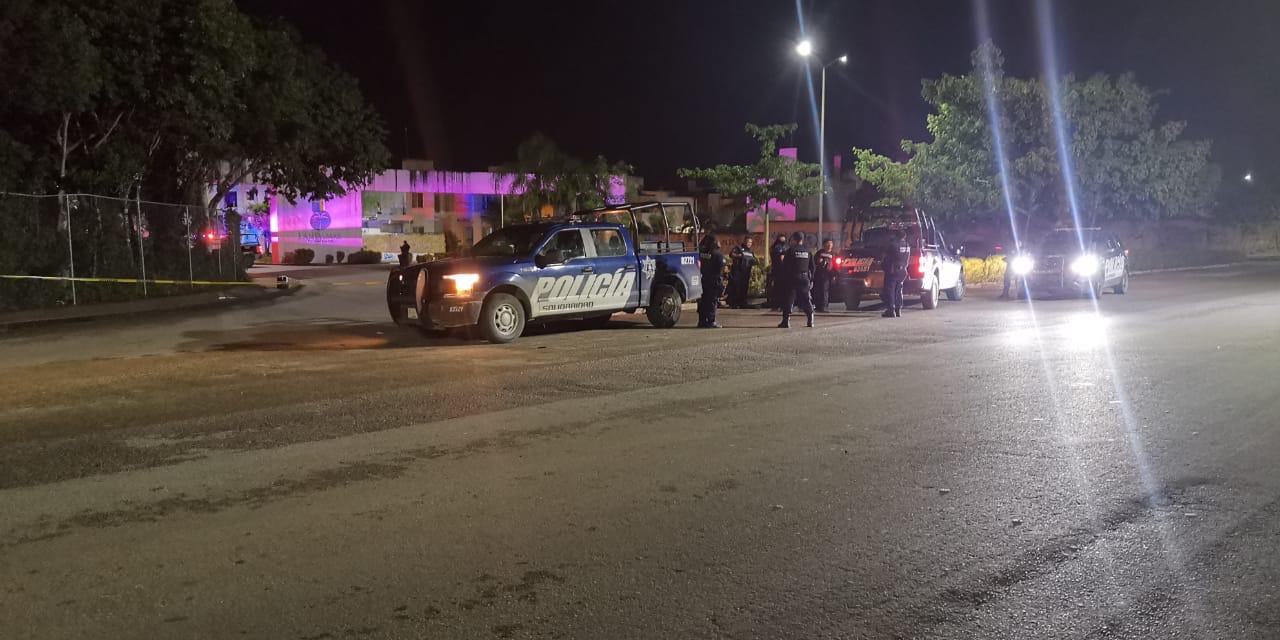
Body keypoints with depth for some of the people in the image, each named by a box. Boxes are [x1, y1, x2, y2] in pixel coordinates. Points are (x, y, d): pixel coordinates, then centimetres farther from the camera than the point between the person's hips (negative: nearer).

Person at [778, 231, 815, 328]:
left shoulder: (790, 250, -6)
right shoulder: (807, 251, 8)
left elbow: (785, 267, -7)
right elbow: (812, 267, 11)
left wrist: (782, 279, -1)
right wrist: (811, 280, 16)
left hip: (792, 279, -4)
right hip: (805, 279, 4)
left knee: (788, 300, -2)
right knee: (806, 300, 12)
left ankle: (786, 321, -8)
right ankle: (810, 320, 12)